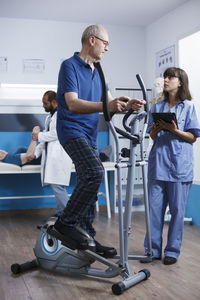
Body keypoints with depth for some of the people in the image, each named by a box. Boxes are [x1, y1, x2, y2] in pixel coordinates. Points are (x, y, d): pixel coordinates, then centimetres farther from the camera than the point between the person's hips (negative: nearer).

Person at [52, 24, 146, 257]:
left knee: (89, 185, 8)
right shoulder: (70, 66, -9)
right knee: (95, 172, -27)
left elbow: (109, 101, 15)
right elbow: (73, 104, -21)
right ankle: (66, 223, -13)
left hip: (89, 135, 9)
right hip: (72, 130, -9)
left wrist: (127, 105, -7)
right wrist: (105, 106, -35)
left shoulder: (96, 72, 18)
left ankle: (87, 238, 16)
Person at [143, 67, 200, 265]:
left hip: (179, 165, -3)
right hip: (158, 164, 4)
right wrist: (156, 129, -5)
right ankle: (153, 250, 13)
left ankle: (172, 251, 12)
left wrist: (174, 130, -14)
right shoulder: (157, 107, 16)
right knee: (154, 208, 3)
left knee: (177, 210, 1)